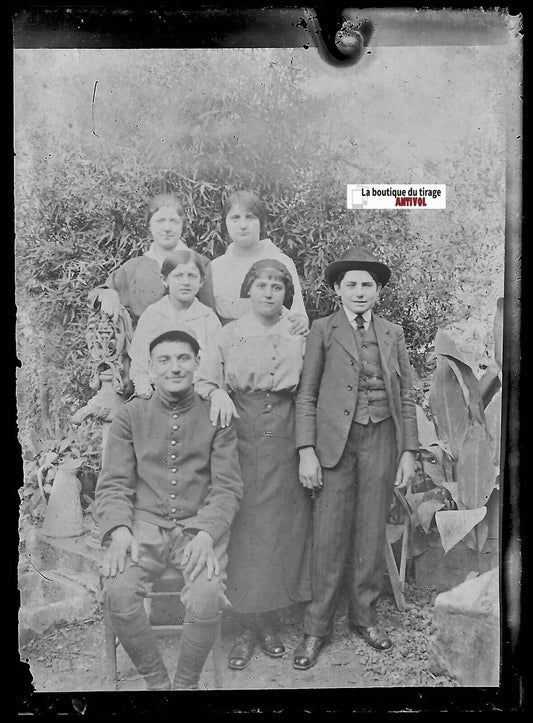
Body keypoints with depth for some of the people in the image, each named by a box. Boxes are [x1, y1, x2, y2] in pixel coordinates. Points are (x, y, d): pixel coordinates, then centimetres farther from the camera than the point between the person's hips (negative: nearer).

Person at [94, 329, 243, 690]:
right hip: (145, 524, 1)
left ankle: (186, 683, 3)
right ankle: (157, 681, 1)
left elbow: (228, 487, 0)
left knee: (207, 598, -28)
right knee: (118, 592, -26)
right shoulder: (130, 415, 7)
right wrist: (119, 530, -15)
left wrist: (206, 533, -17)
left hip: (200, 525, -1)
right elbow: (113, 483, 4)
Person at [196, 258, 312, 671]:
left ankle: (270, 623, 23)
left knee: (281, 527, 6)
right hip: (240, 434, -1)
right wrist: (218, 393, -21)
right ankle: (246, 628, 16)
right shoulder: (229, 334, 6)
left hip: (284, 437, 1)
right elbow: (203, 380, 1)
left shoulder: (299, 336, 8)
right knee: (243, 526, 1)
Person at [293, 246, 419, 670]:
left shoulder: (393, 334, 11)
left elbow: (406, 397, 10)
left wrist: (409, 451, 4)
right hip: (335, 440, -2)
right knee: (330, 535, 0)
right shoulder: (323, 331, 2)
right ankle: (317, 627, 15)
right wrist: (307, 451, -8)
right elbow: (306, 395, -1)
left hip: (381, 439, 3)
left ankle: (365, 615, 29)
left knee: (372, 533, 10)